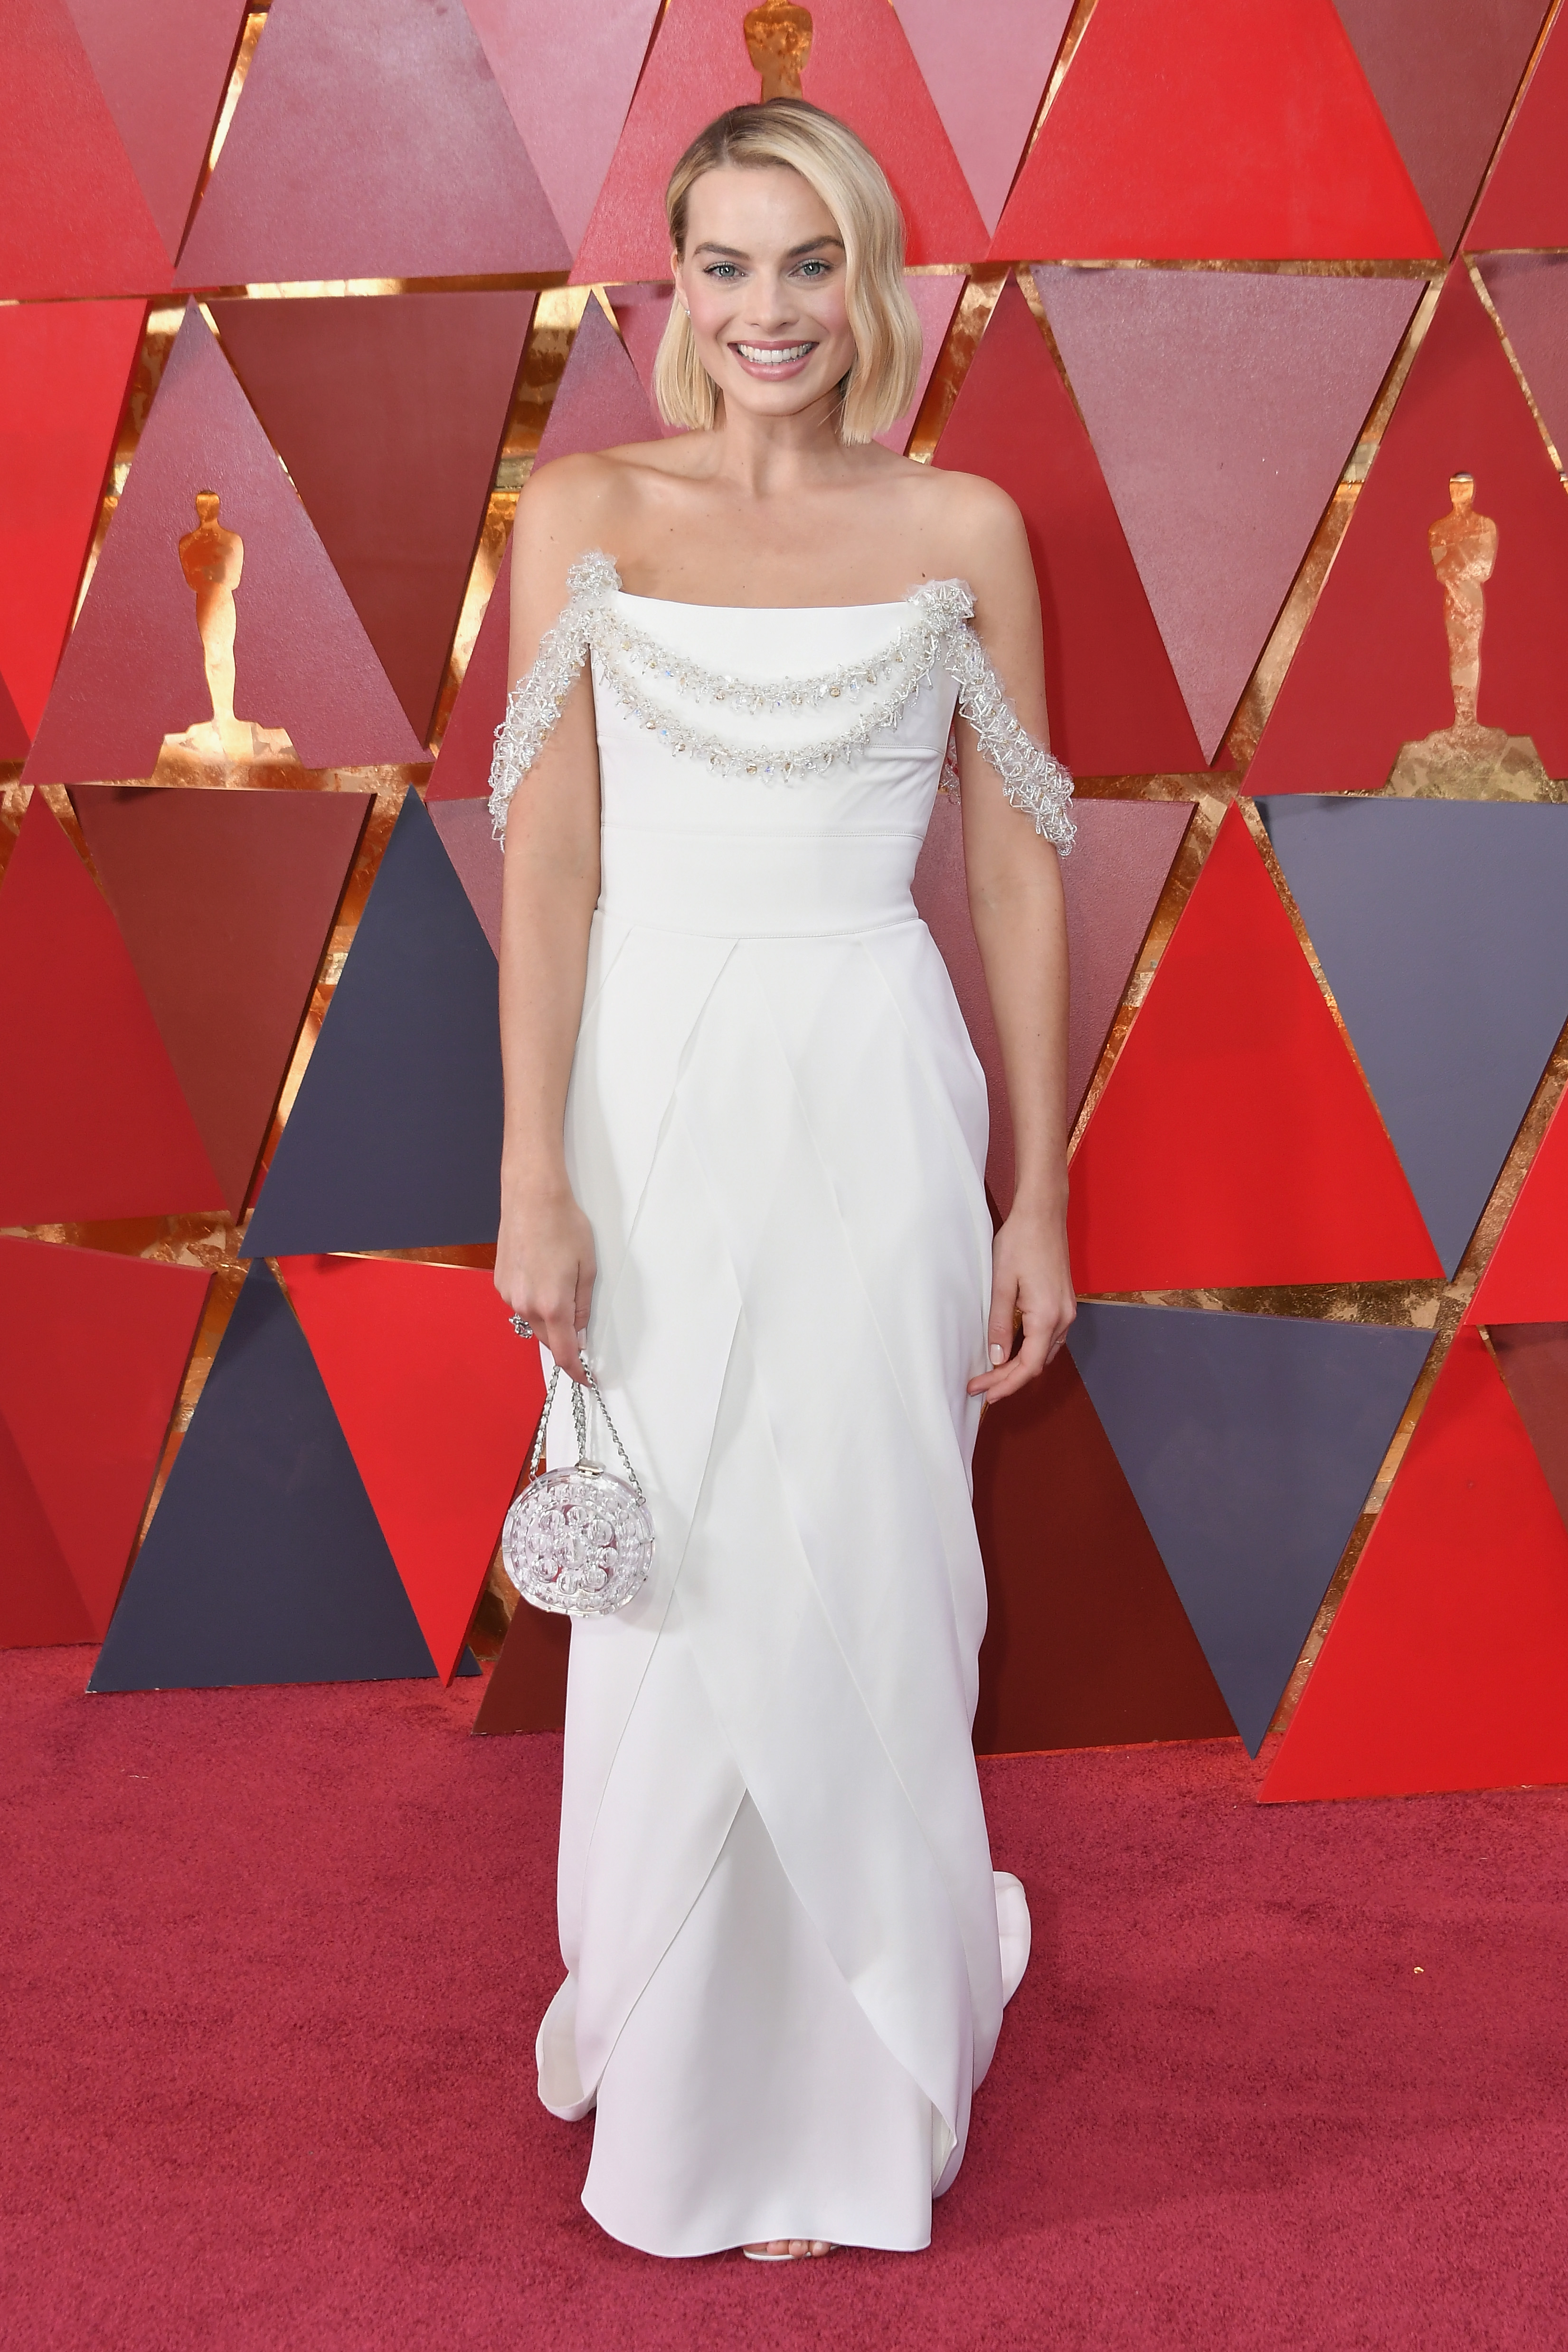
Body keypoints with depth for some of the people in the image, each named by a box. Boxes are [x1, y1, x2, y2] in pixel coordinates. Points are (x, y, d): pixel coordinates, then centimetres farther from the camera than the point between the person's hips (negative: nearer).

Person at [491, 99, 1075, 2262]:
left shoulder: (964, 533, 3)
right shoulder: (586, 514, 3)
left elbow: (1019, 876, 4)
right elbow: (548, 862, -1)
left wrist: (1039, 1203, 2)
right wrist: (536, 1178, -7)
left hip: (875, 1103, 0)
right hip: (654, 1094, 1)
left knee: (861, 1595, 6)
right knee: (671, 1597, 8)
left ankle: (853, 2101, 28)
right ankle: (680, 2084, 32)